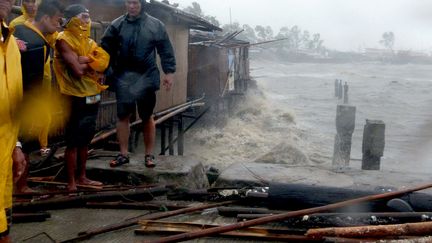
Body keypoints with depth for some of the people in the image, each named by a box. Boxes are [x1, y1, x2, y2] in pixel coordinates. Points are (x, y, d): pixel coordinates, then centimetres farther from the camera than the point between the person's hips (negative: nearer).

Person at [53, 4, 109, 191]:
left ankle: (82, 177, 23)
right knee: (73, 142, -2)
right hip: (76, 98, -7)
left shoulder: (88, 41, 14)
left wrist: (84, 60, -17)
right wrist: (92, 63, -2)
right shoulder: (64, 40, -10)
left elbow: (103, 62, -3)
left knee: (85, 140, 13)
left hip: (92, 96, 7)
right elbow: (78, 70, -20)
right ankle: (71, 182, 6)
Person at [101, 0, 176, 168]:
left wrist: (169, 72, -5)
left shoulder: (155, 25, 1)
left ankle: (149, 154, 18)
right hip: (123, 77, 1)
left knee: (147, 117, 8)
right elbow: (106, 49, 4)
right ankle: (123, 154, 15)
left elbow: (166, 51, 2)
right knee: (123, 116, 4)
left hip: (146, 78, -1)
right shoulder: (117, 25, 3)